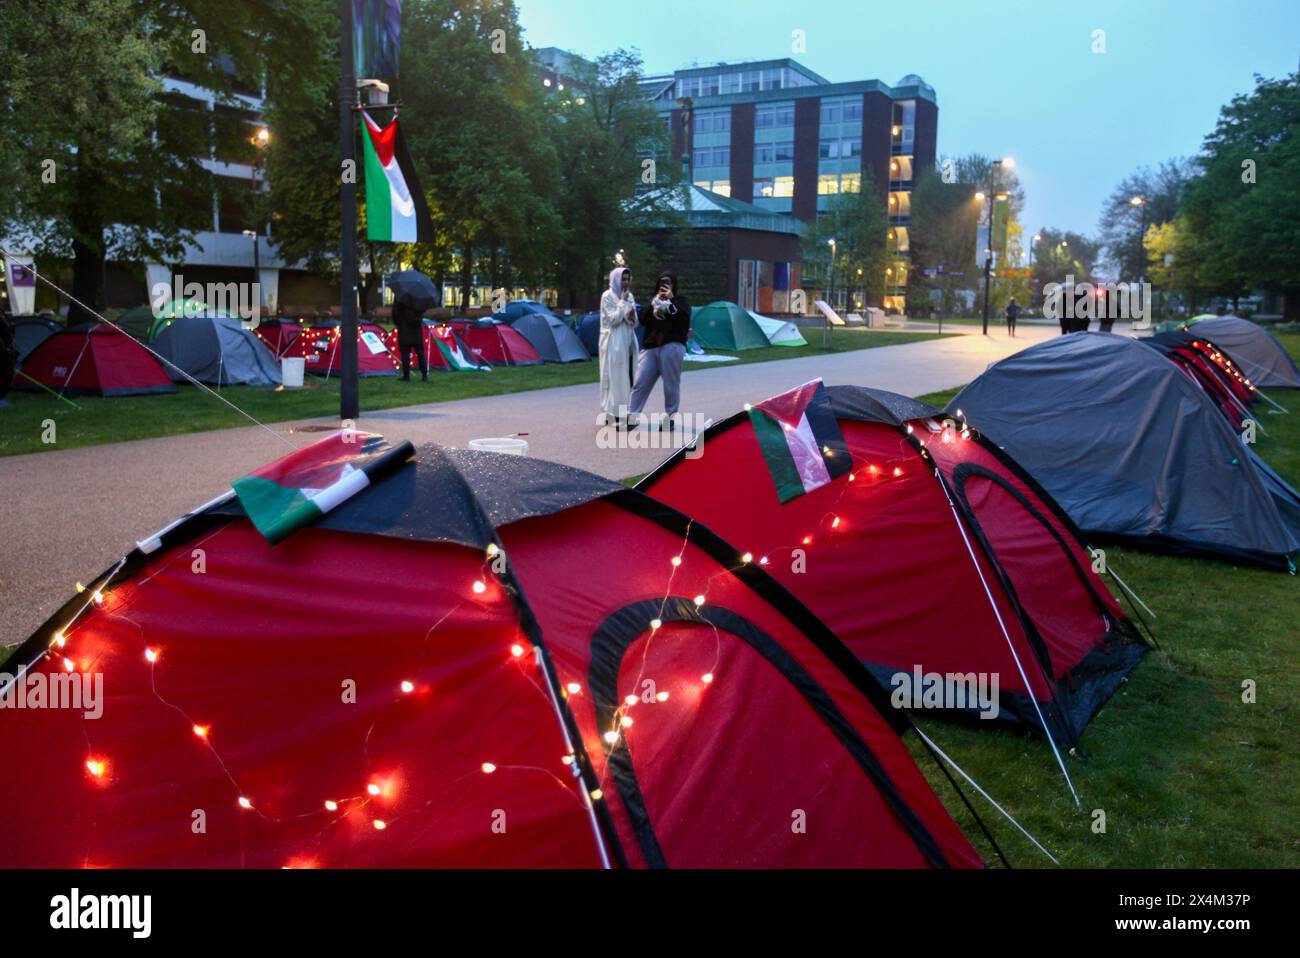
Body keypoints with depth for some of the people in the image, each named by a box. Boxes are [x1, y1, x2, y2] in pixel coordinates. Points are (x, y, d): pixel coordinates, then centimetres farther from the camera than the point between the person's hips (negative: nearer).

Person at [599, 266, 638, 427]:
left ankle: (624, 412, 11)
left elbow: (635, 323, 11)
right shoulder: (607, 296, -7)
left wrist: (631, 317, -11)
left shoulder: (629, 296, 12)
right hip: (613, 342, -7)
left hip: (628, 341, 7)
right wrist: (622, 302, -12)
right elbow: (613, 320, -17)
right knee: (614, 378, -7)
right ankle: (611, 415, -5)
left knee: (627, 377, 6)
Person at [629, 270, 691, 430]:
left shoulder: (680, 301, 9)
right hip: (650, 347, 3)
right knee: (641, 382, -1)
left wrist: (671, 300, -12)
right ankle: (632, 416, 2)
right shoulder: (653, 300, 19)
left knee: (671, 385, -2)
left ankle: (671, 417, 8)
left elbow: (684, 318, -11)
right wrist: (653, 307, -8)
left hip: (672, 347, -3)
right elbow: (642, 320, 6)